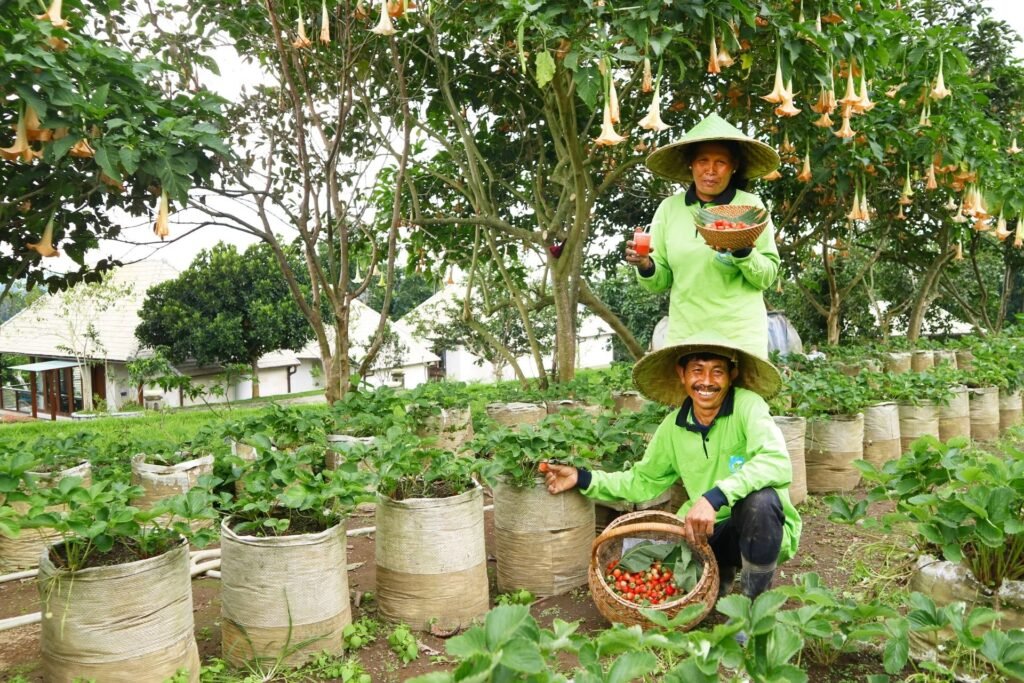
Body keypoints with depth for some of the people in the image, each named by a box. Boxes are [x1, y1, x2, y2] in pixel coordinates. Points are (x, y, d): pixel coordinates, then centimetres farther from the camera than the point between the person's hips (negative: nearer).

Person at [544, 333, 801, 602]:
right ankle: (721, 572, 14)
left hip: (763, 529, -4)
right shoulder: (673, 427, -1)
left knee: (758, 499, -35)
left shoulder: (747, 405, -16)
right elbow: (643, 482, 12)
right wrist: (583, 478, 2)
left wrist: (715, 497, -43)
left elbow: (778, 463, -33)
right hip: (708, 531, 4)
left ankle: (757, 602, -10)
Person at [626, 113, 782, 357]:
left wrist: (743, 253, -18)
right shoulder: (669, 208, 4)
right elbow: (660, 281, 7)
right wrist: (645, 266, -13)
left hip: (741, 333, -1)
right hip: (684, 332, 1)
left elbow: (768, 276, 0)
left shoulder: (751, 206, 0)